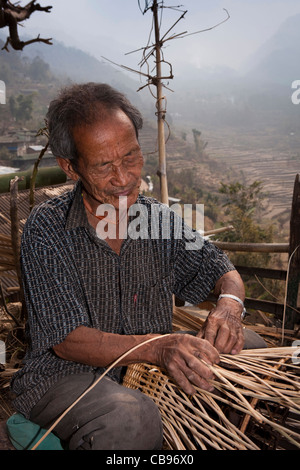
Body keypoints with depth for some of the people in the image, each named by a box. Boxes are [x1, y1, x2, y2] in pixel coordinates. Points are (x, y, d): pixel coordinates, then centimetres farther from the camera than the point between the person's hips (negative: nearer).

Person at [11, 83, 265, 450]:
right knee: (130, 417, -36)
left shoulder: (160, 219, 0)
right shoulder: (47, 229, -14)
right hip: (64, 377, -4)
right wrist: (156, 347, -34)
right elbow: (66, 341, -18)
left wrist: (229, 304, -15)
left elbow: (221, 269, 9)